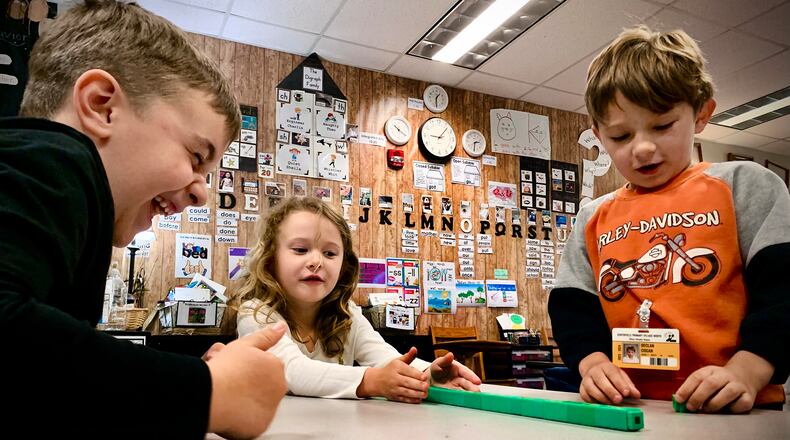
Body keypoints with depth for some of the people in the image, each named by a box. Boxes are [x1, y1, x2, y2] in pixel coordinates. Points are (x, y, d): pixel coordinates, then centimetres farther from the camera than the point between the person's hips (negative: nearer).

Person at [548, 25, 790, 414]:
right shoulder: (591, 220, 11)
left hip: (731, 411, 0)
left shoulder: (743, 186, 4)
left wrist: (745, 371, -18)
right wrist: (593, 362, -10)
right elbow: (573, 308, 9)